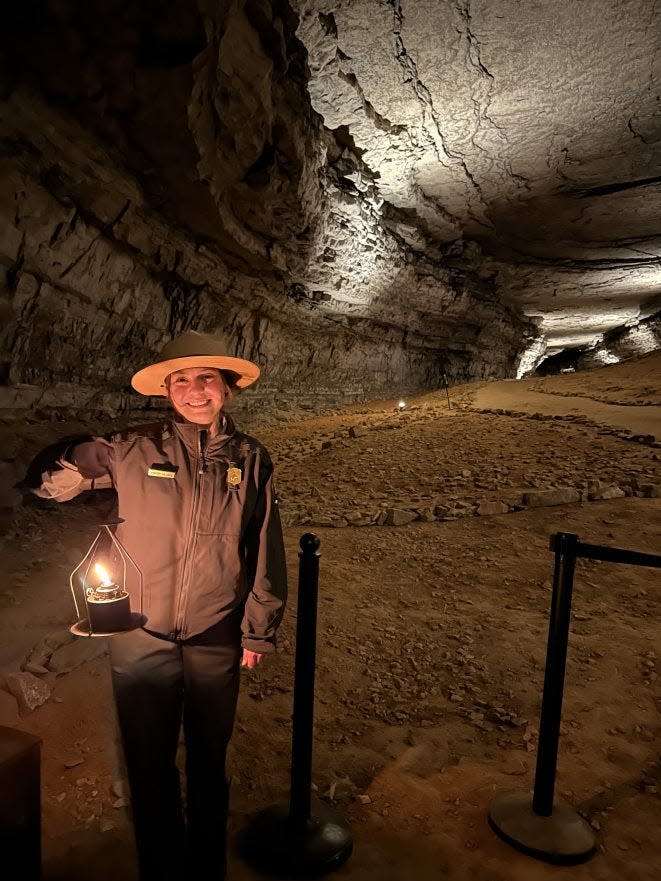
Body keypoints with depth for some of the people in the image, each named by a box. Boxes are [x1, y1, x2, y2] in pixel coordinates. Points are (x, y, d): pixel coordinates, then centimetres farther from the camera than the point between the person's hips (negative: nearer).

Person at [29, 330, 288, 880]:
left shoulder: (250, 460, -3)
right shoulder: (132, 451, -5)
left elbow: (266, 554, 1)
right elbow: (50, 483, 4)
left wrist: (259, 631, 3)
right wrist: (76, 464, -17)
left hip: (216, 643, 1)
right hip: (141, 639, 0)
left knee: (209, 763, 20)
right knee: (149, 767, 17)